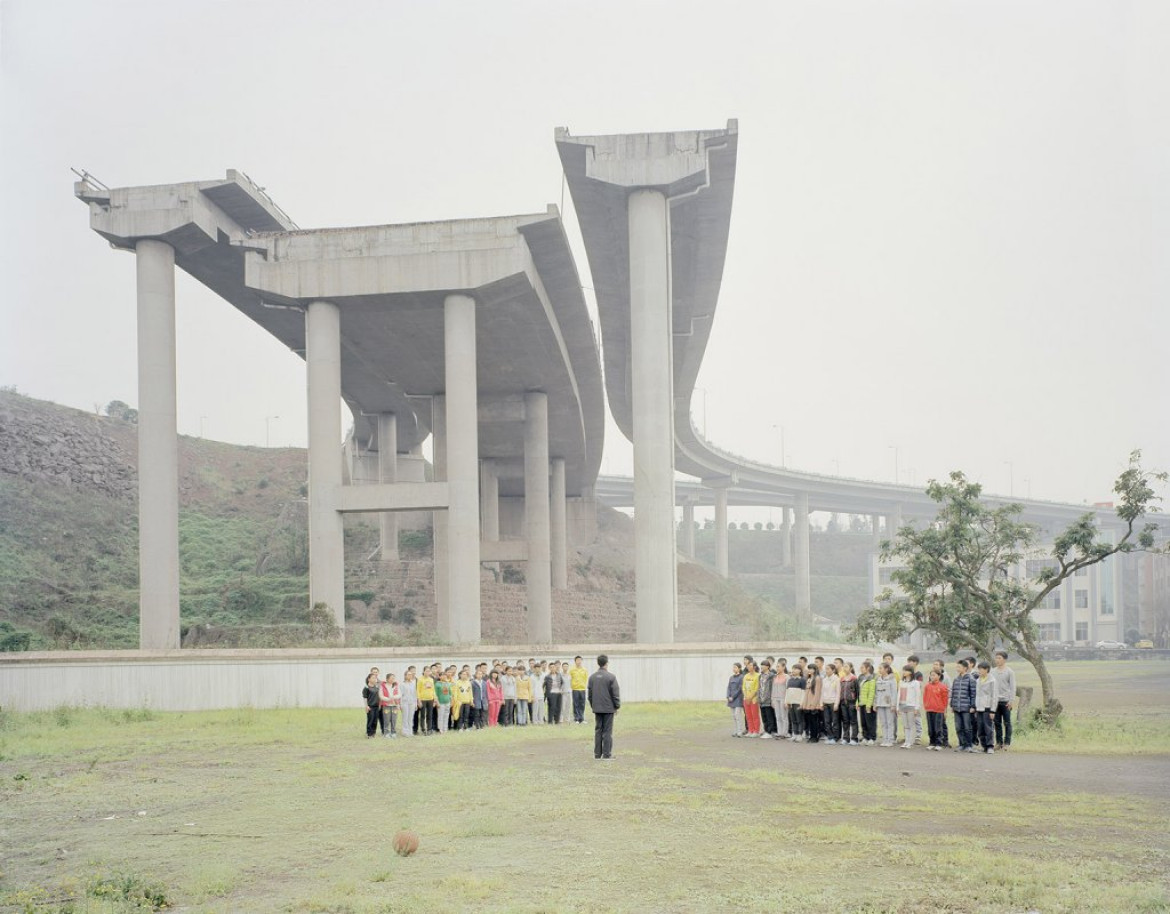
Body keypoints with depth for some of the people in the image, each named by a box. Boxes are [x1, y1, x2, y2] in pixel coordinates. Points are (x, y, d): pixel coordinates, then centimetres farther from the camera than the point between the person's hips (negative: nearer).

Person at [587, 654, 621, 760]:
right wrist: (617, 706, 2)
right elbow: (615, 694, -9)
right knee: (607, 731, -1)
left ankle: (597, 754, 11)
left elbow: (589, 694, 11)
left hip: (597, 708, 5)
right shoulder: (611, 677, -11)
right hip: (609, 708, -5)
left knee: (598, 730, 10)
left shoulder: (592, 677, 5)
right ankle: (607, 754, -1)